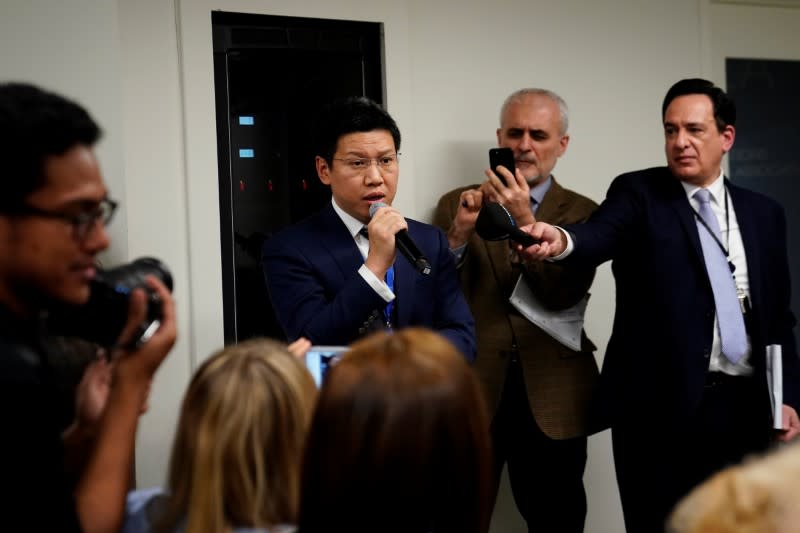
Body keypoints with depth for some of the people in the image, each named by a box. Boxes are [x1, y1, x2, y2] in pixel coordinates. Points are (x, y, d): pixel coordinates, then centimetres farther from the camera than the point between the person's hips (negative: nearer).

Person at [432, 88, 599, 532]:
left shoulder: (581, 213, 5)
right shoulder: (457, 205, 8)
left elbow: (565, 296, -11)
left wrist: (524, 220, -22)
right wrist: (458, 235, -18)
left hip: (551, 399, 0)